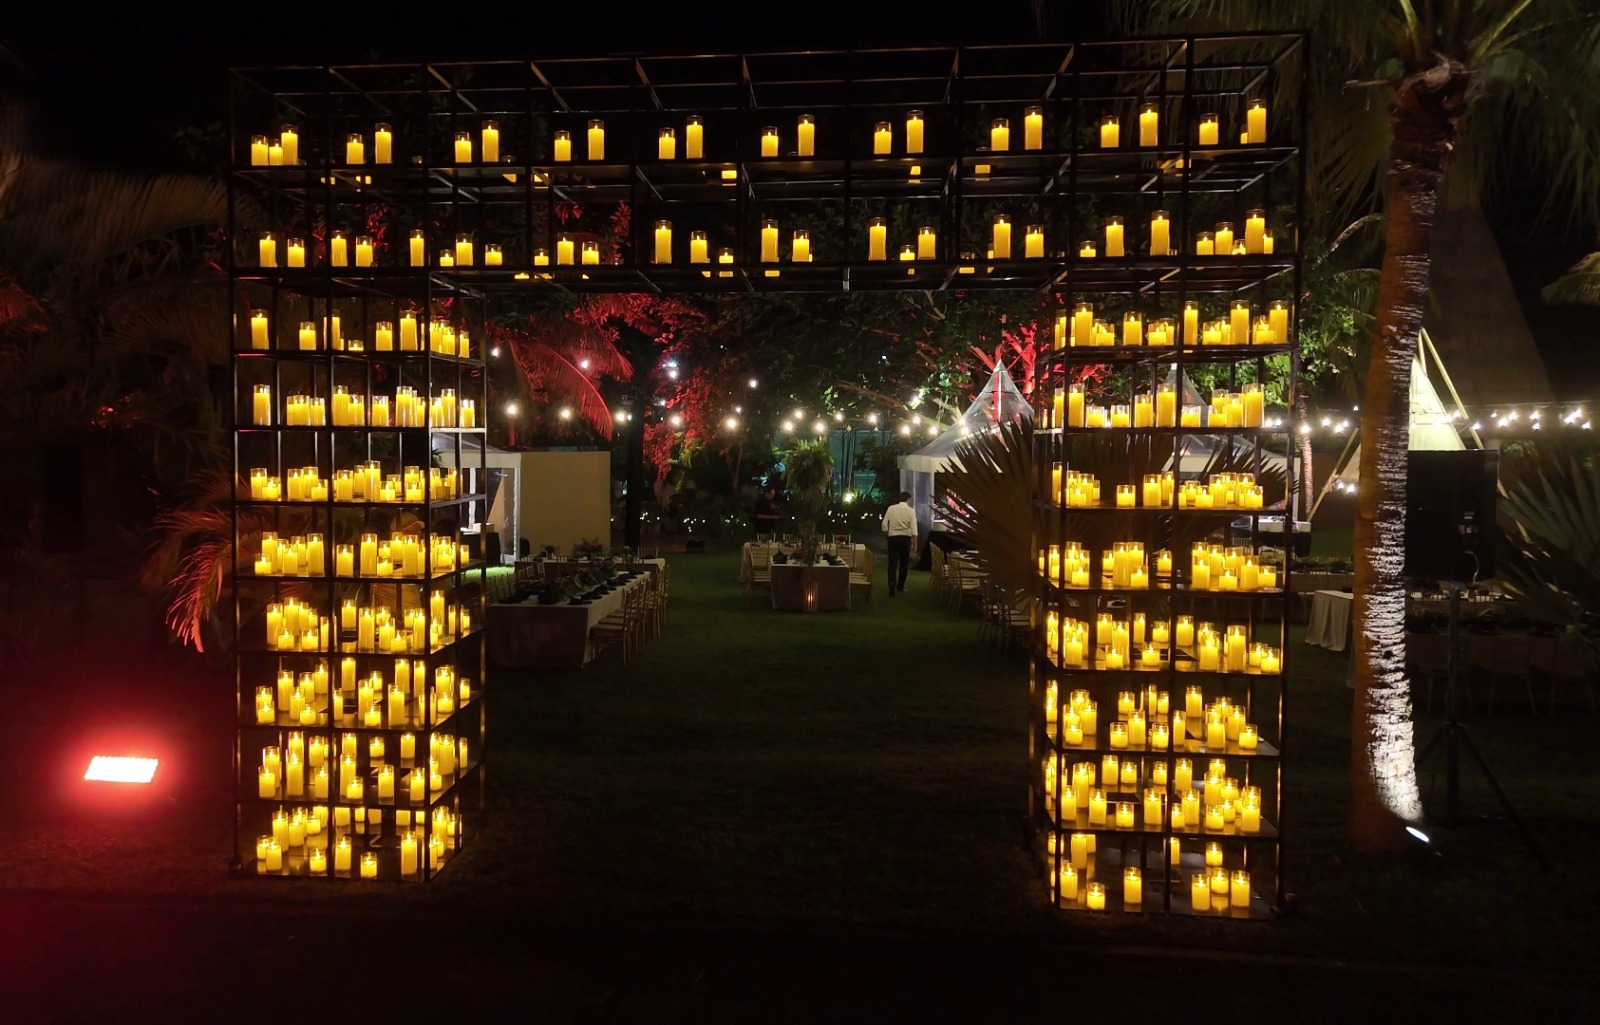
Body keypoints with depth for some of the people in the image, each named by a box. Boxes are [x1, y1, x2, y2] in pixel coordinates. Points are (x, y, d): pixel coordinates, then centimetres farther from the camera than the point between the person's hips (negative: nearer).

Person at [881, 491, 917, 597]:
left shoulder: (891, 508, 2)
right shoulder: (910, 510, -3)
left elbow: (884, 526, 1)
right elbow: (914, 529, -8)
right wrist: (915, 544, -4)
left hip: (893, 538, 1)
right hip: (905, 538, -1)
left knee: (892, 563, -1)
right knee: (904, 563, 16)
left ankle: (892, 587, -20)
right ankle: (900, 586, 26)